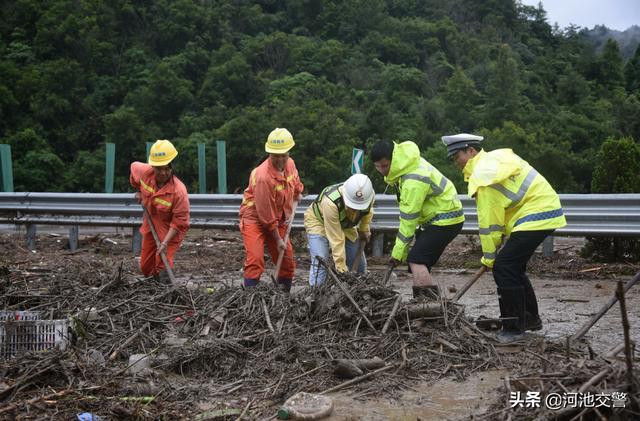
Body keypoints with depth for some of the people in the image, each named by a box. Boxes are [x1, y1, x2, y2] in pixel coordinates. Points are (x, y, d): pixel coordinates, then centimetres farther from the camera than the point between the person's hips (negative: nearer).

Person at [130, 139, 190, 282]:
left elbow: (179, 222, -28)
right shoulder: (144, 172, -19)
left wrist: (165, 242, -34)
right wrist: (138, 191, 8)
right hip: (150, 227, 6)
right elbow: (134, 166, 9)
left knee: (163, 266, -14)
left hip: (169, 231, -6)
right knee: (146, 268, 18)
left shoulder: (179, 191, -33)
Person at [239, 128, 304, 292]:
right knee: (255, 259, -19)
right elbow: (266, 213, -24)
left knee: (287, 260, 10)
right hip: (255, 218, -7)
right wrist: (278, 239, -17)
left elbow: (296, 183, 21)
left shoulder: (290, 163, -8)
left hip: (277, 219, 7)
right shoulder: (263, 176, -30)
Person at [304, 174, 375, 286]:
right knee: (320, 263, -22)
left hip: (345, 225, 5)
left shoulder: (370, 195, -29)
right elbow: (336, 240, -37)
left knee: (359, 262, 3)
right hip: (318, 221, -5)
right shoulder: (331, 202, -44)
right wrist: (341, 269, -33)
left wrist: (364, 229, -2)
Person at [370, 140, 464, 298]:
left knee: (416, 259, -19)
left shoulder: (414, 181, -29)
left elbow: (408, 219, -25)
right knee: (421, 262, 6)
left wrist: (398, 252, -18)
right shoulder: (408, 164, 0)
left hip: (445, 219, -10)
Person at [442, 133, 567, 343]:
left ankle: (514, 328, -5)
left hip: (537, 215, -10)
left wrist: (489, 257, -5)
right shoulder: (494, 158, 14)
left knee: (503, 267, -11)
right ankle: (530, 318, 30)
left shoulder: (484, 173, -16)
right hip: (544, 209, 10)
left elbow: (489, 220, -15)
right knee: (513, 267, 17)